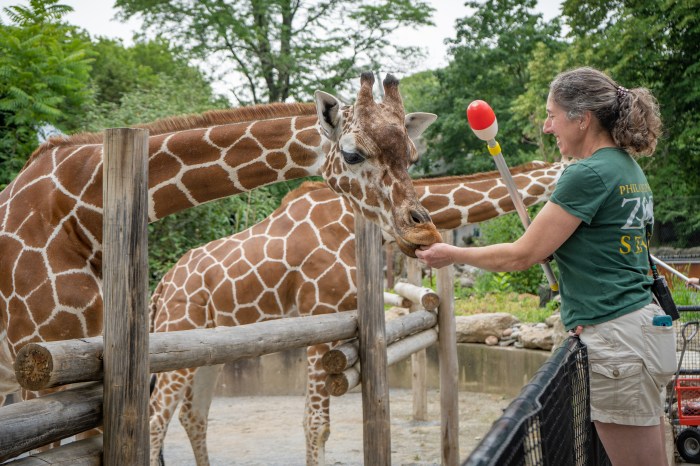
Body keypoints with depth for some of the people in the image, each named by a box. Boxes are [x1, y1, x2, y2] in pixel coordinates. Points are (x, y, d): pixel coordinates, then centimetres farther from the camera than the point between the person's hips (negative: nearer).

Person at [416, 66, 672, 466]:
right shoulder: (630, 168, 12)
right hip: (644, 324, 10)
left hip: (617, 339, -10)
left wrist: (453, 254, 0)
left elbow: (523, 256, -13)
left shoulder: (588, 174, -17)